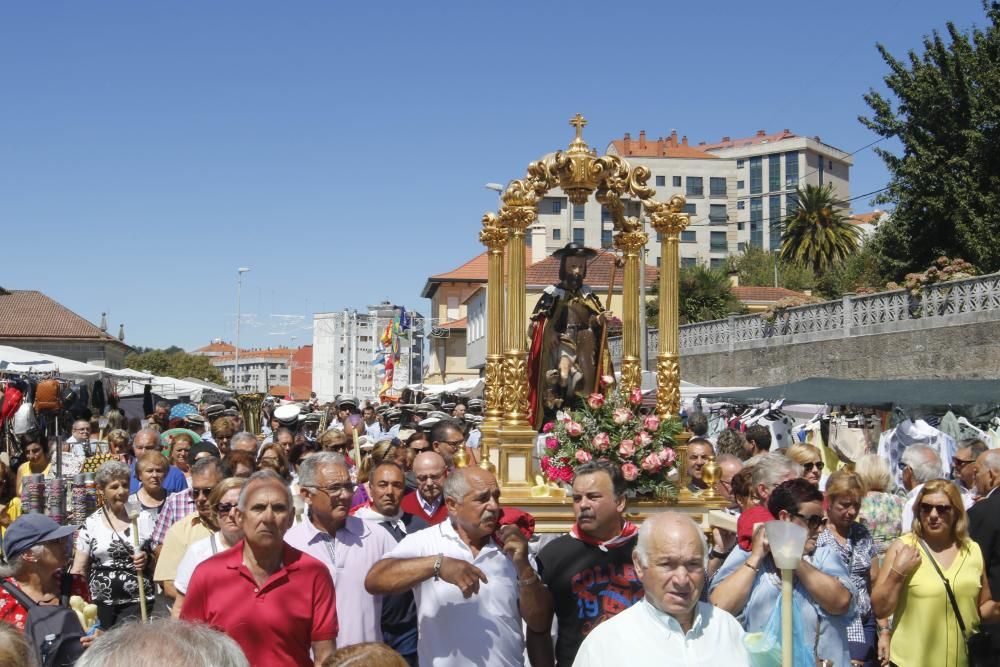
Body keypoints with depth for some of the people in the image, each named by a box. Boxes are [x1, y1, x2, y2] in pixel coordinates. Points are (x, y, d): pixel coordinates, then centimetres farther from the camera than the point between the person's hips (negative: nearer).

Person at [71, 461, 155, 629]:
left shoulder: (143, 518, 5)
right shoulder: (91, 524, 6)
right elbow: (78, 571, 7)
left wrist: (148, 559, -9)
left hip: (138, 602, -1)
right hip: (101, 603, 1)